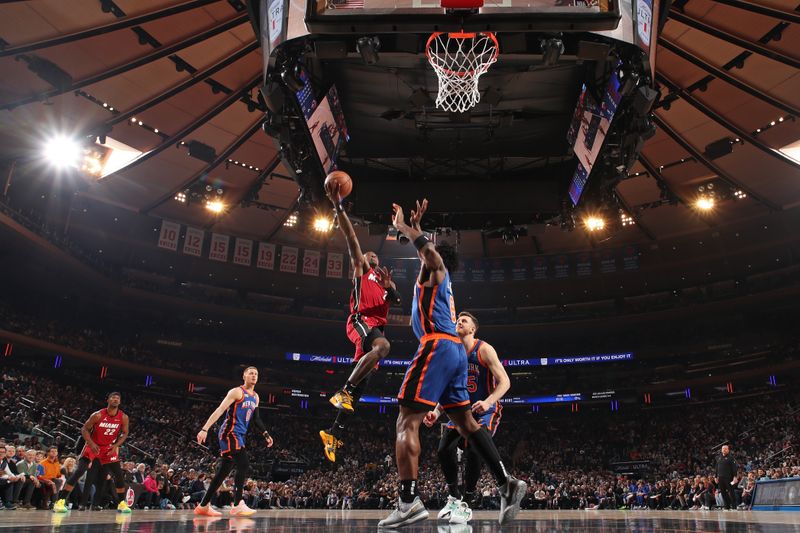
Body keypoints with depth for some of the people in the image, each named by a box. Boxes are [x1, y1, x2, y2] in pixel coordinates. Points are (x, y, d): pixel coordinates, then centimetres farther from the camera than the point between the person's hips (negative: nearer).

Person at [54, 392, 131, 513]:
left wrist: (116, 446, -13)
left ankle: (121, 503, 12)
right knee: (78, 472, -18)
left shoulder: (123, 418, -11)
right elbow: (84, 429, -10)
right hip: (93, 446, -3)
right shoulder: (98, 415, -19)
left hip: (109, 448, 3)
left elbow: (125, 433, 2)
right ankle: (60, 501, -14)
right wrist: (91, 444, -22)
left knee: (119, 475, -1)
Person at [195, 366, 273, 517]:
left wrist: (266, 434, 15)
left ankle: (203, 506, 15)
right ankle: (237, 505, -17)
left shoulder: (255, 397, 16)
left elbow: (256, 418, 24)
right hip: (229, 433, -9)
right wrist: (205, 429, -23)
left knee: (224, 471, 9)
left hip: (239, 436, 9)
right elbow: (220, 410, -16)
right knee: (244, 465, -18)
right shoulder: (237, 392, -9)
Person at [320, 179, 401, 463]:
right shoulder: (360, 270, 16)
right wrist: (338, 207, -4)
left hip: (376, 326, 6)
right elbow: (351, 238, 5)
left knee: (362, 380, -2)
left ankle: (334, 433, -1)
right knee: (383, 345, -37)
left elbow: (397, 301, 16)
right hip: (360, 320, -6)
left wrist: (390, 286, -2)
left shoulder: (385, 280, 33)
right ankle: (343, 390, -32)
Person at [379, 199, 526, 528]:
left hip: (437, 347, -9)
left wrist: (403, 227, -13)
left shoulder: (435, 270, 6)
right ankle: (506, 483, 4)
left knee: (407, 423, -12)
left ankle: (408, 502, -21)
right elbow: (426, 251, 49)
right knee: (465, 423, 10)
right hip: (455, 351, 9)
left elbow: (431, 252, -19)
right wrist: (414, 227, 46)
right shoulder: (438, 278, 30)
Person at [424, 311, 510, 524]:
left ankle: (466, 504, -12)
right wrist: (436, 412, -8)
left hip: (486, 411, -6)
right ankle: (453, 497, 13)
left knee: (473, 450, -26)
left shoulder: (484, 350, -14)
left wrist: (488, 401, -35)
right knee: (444, 450, -9)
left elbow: (505, 382, -18)